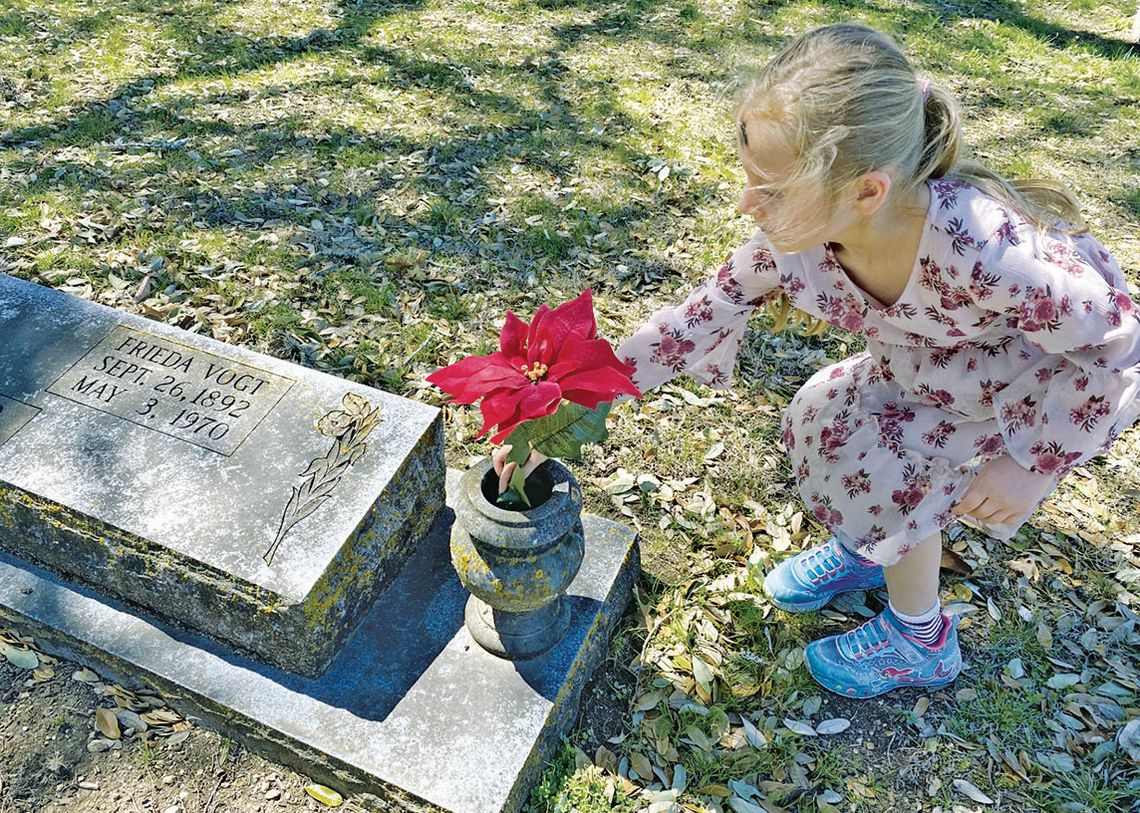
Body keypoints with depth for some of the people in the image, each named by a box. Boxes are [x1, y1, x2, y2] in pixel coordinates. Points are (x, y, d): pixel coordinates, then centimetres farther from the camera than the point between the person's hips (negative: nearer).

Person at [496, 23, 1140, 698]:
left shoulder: (983, 247, -42)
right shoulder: (801, 232, -25)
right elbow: (705, 314, -14)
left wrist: (1029, 466, -23)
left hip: (1061, 376, -5)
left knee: (891, 467, -15)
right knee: (826, 416, -3)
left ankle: (920, 641, 12)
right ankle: (867, 547, 27)